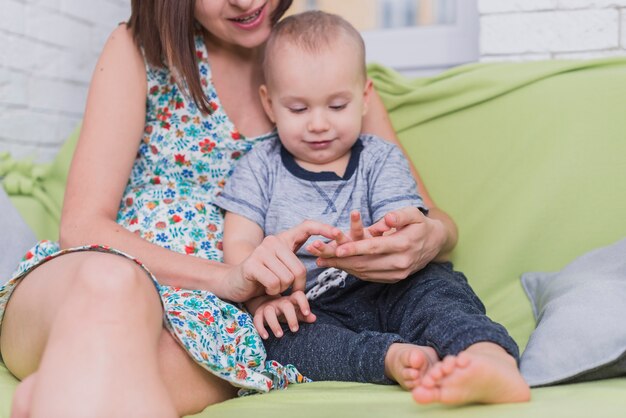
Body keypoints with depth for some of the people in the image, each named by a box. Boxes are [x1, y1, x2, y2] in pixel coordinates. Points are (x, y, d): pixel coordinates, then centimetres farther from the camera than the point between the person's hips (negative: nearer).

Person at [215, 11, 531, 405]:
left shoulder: (382, 160, 7)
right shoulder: (259, 168, 10)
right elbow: (239, 244, 1)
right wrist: (262, 299, -20)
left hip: (383, 292, 0)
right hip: (305, 312, 1)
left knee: (435, 284, -29)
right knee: (284, 340, -31)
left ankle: (491, 358, -54)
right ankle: (397, 356, -48)